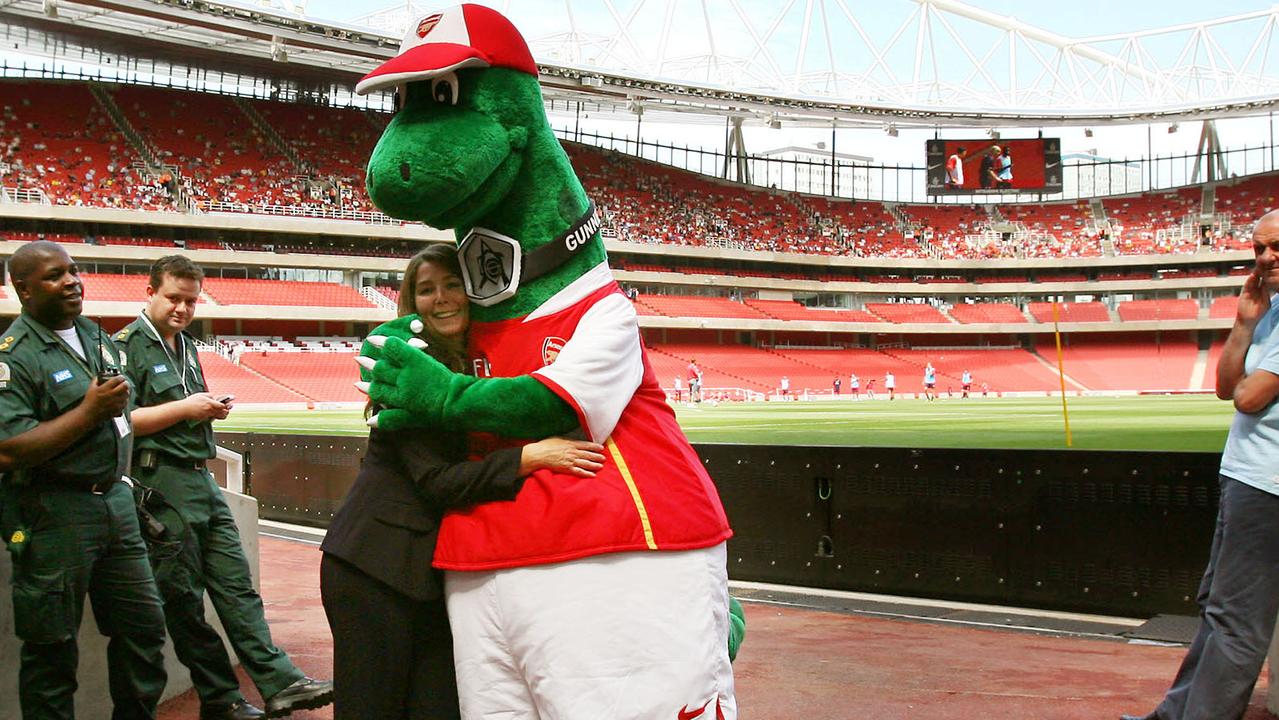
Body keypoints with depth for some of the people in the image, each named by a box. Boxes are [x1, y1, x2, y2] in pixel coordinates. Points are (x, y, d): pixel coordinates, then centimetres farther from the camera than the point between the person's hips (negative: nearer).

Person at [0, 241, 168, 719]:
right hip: (54, 516, -7)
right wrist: (91, 410, -21)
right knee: (52, 646, 3)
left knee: (144, 624, 13)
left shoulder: (96, 336, 12)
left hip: (115, 502, 8)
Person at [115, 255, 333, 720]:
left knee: (237, 586, 2)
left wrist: (213, 409, 9)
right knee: (183, 599, 2)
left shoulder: (186, 347, 20)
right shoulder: (127, 346, -5)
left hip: (201, 481, 8)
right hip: (162, 482, -8)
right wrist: (184, 408, -17)